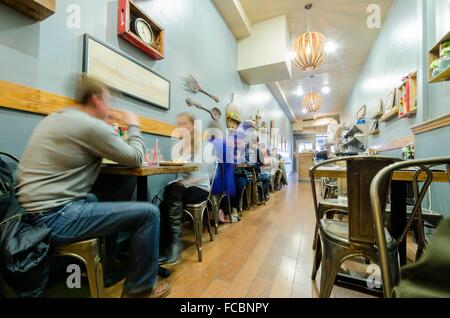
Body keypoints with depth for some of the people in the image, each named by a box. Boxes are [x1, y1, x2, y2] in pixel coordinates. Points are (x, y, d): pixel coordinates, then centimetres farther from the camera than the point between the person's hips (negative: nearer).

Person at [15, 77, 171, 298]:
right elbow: (135, 159, -7)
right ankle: (140, 289, 8)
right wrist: (133, 126, 6)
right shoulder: (92, 126, -15)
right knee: (148, 213, -12)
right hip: (55, 217, -10)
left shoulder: (55, 118, 13)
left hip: (33, 211, 10)